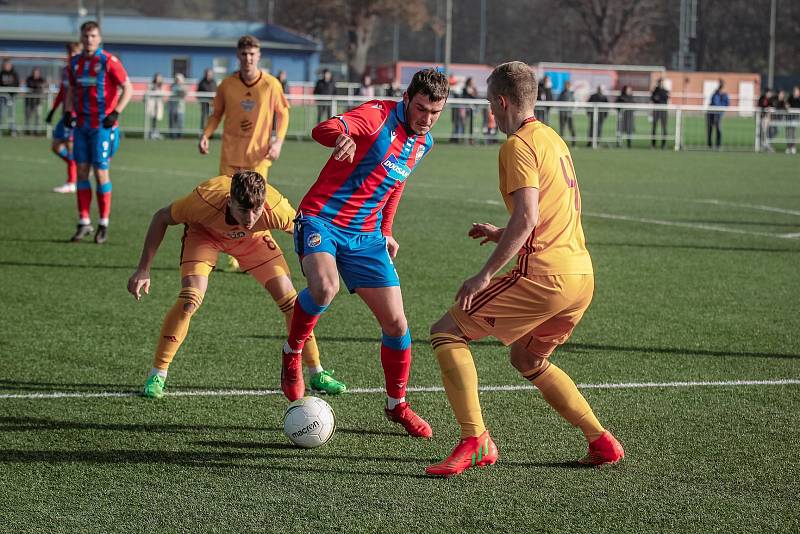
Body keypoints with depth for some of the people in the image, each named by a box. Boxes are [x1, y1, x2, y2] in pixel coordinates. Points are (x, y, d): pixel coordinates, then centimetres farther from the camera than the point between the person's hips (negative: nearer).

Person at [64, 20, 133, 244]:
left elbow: (128, 89, -9)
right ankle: (84, 223, 10)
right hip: (81, 125, 5)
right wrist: (68, 111, 5)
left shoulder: (109, 61, -9)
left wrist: (115, 113, -19)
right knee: (82, 171, 4)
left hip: (102, 125, -5)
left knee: (101, 172, -3)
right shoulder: (75, 62, 9)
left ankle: (103, 225, 5)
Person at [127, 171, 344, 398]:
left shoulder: (275, 211, -38)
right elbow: (161, 218, -23)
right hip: (204, 233, -2)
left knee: (290, 301, -7)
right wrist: (143, 270, -23)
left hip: (253, 238, 2)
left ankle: (318, 374, 11)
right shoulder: (206, 200, -42)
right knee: (189, 301, -23)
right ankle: (157, 376, -8)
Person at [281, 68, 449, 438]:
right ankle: (292, 353, -6)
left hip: (365, 236, 6)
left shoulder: (423, 142, 9)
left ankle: (397, 405, 23)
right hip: (321, 220, -6)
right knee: (325, 287, -35)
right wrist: (341, 137, -56)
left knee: (395, 322, 1)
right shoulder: (379, 116, -15)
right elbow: (323, 130, -33)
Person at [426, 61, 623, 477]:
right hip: (581, 275, 9)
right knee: (527, 360, 28)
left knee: (446, 334, -2)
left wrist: (485, 275, -17)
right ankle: (602, 443, 22)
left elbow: (527, 218, -20)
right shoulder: (554, 139, 19)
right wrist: (503, 234, 31)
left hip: (543, 275, -9)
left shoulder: (519, 145, -9)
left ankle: (475, 443, -10)